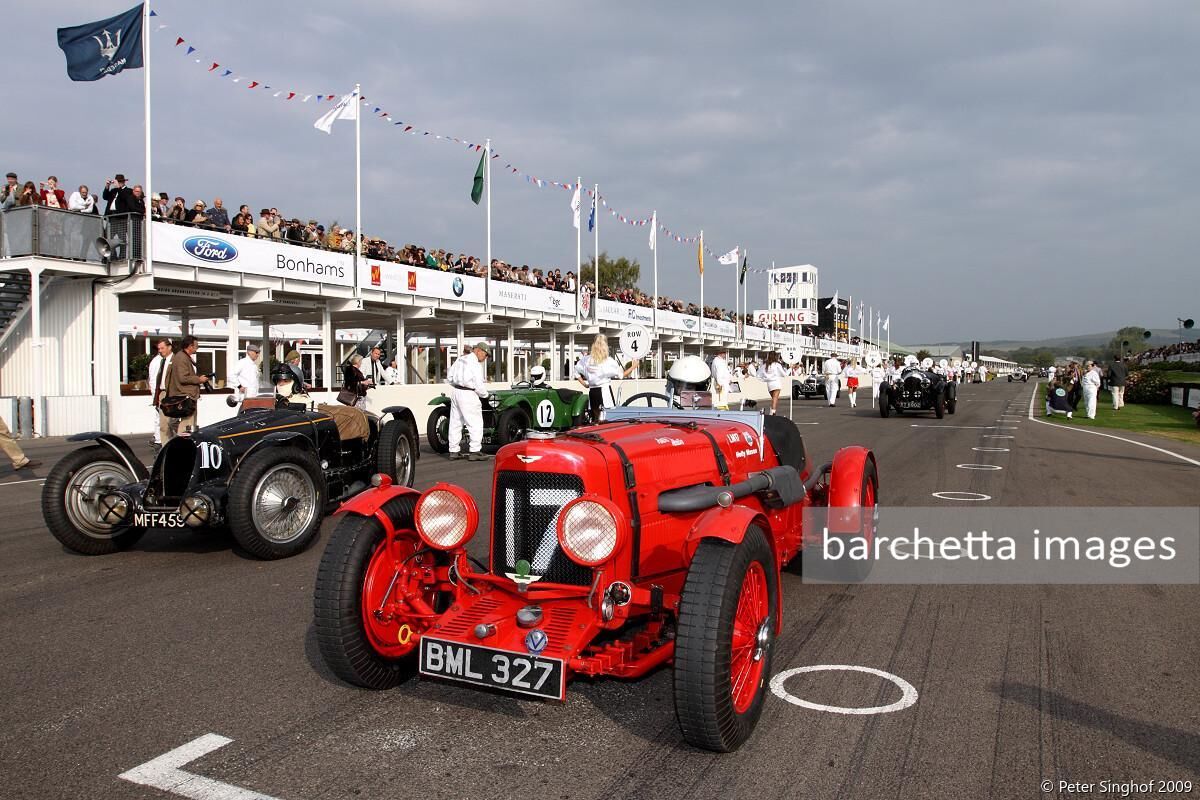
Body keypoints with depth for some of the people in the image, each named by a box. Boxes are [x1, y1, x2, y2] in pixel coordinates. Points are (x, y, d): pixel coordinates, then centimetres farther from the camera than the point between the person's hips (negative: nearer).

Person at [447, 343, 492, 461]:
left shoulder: (460, 359, 12)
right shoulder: (475, 364, -14)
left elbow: (449, 377, 15)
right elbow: (479, 384, -15)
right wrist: (485, 394, 1)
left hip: (455, 391, 9)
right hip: (468, 394, -9)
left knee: (455, 422, 12)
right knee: (475, 424, -2)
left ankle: (454, 451, 18)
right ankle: (475, 452, -3)